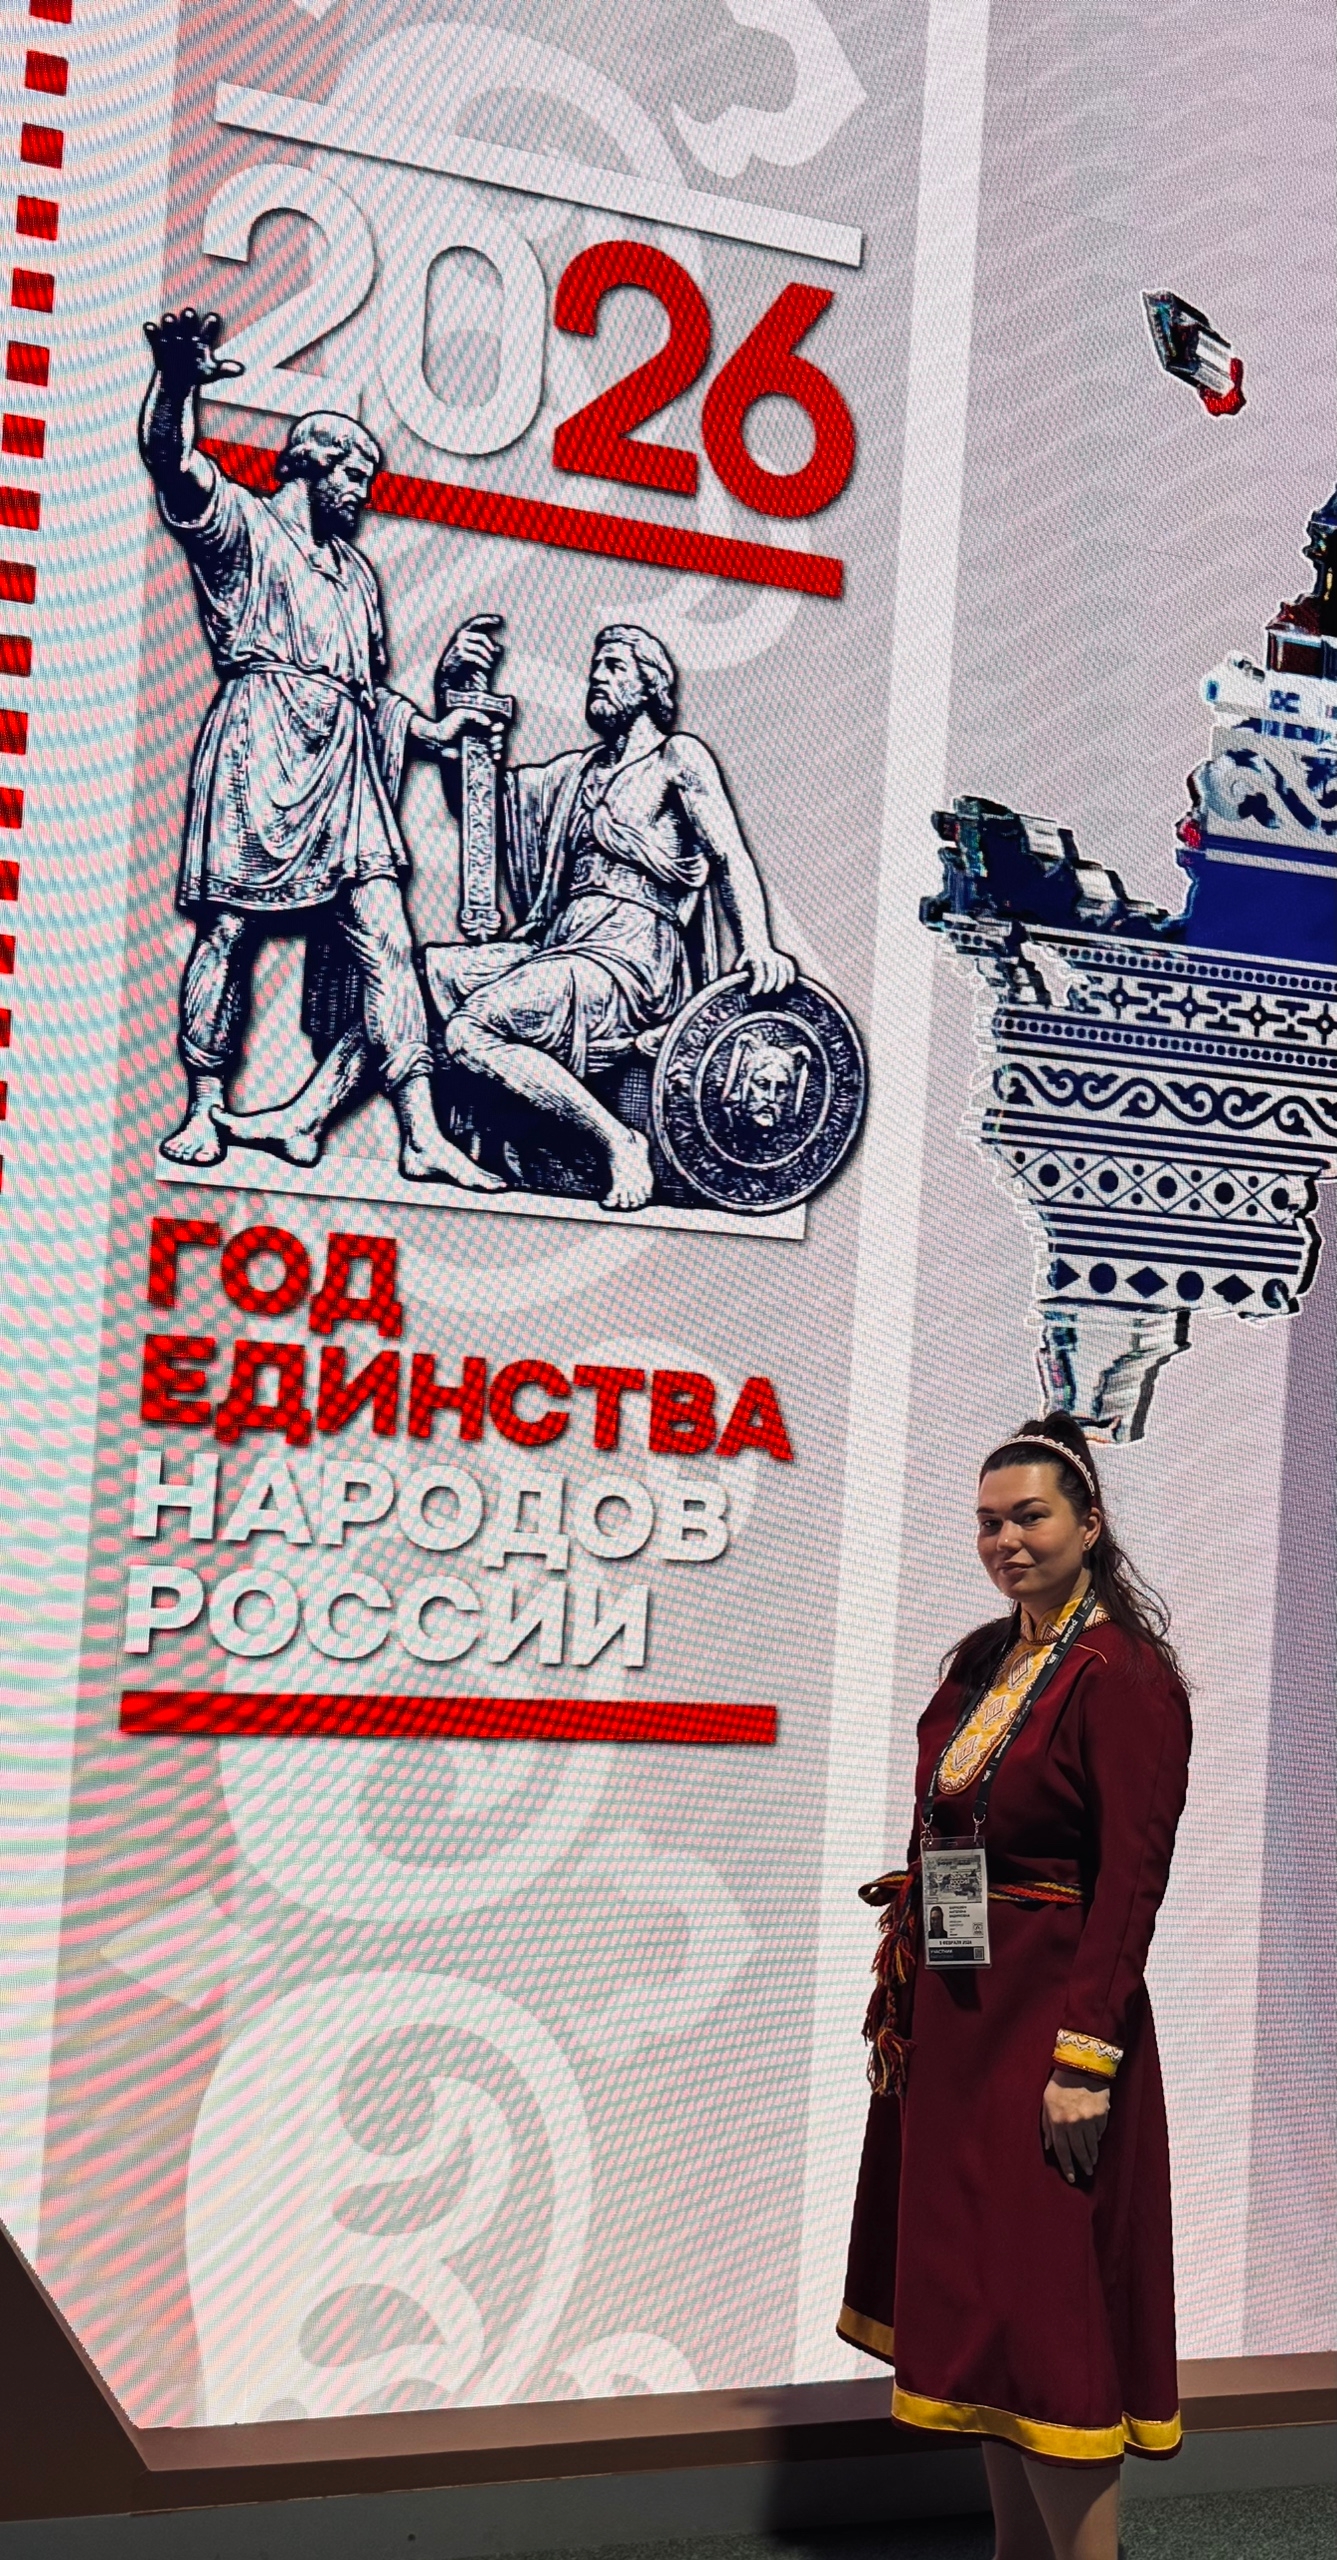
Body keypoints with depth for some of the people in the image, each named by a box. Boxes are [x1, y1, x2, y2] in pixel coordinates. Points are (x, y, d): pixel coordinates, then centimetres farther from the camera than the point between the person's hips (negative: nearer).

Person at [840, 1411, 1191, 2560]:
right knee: (975, 2299, 15)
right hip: (950, 2024, 9)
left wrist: (1085, 2061, -22)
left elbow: (1131, 1884, -18)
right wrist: (900, 1999, 10)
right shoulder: (983, 1659, 10)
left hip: (1045, 2020, -8)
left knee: (1041, 2312, -4)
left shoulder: (1125, 1677, -14)